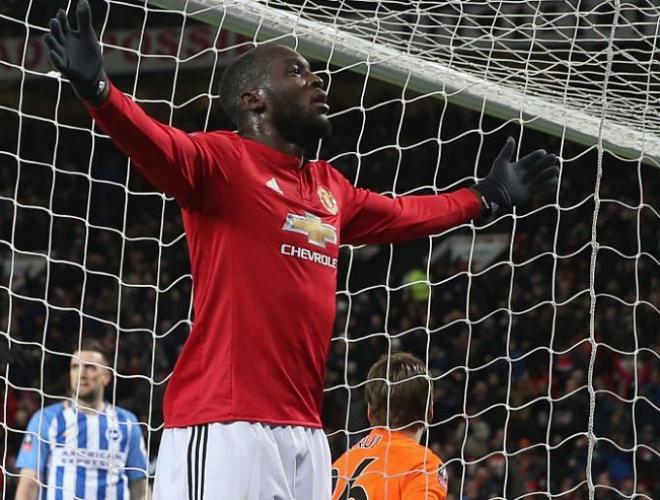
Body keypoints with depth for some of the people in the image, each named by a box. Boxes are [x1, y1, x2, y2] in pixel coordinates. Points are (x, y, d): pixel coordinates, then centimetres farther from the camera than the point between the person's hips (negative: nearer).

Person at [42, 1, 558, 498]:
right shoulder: (223, 159, -4)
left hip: (305, 432, 8)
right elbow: (157, 144, -23)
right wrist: (96, 87, -42)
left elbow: (402, 214, 39)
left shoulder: (330, 187, 21)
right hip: (223, 425, -8)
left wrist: (487, 195, 49)